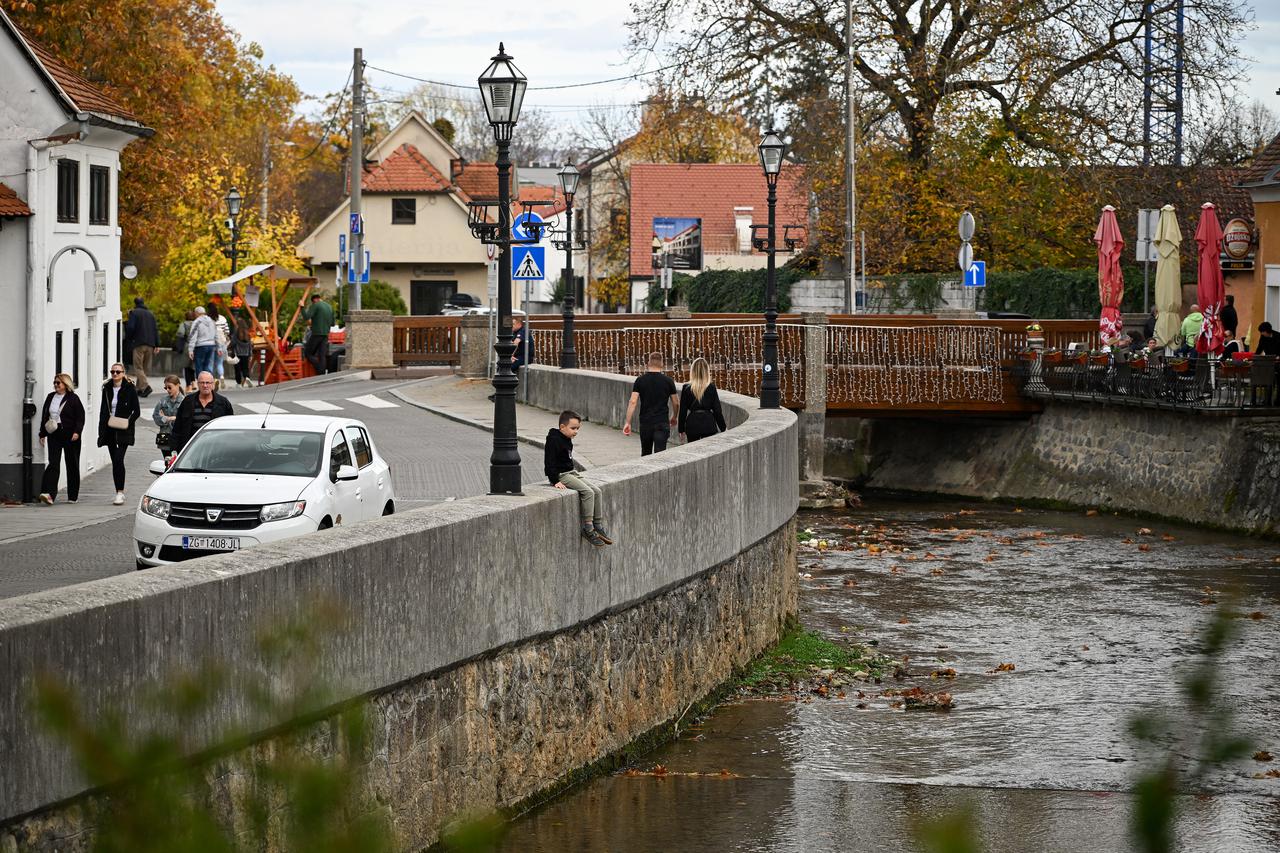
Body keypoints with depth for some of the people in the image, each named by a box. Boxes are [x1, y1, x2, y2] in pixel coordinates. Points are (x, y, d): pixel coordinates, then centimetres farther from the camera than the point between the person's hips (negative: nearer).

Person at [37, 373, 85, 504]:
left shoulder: (73, 399, -3)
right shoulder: (50, 397, 11)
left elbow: (80, 417, -5)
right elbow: (44, 416, 16)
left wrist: (77, 432, -18)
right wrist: (42, 434, 13)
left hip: (70, 436, -3)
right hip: (54, 436, 3)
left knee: (72, 465, 6)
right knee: (53, 463, -10)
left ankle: (73, 496, 16)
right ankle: (48, 493, -22)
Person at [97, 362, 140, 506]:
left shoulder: (129, 389, -4)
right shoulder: (107, 389, 10)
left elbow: (136, 411, -2)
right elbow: (103, 411, 14)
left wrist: (128, 422, -16)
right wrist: (101, 432, 8)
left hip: (123, 431, -5)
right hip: (110, 429, 5)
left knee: (118, 459, -17)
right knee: (115, 461, 8)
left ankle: (120, 492, -16)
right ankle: (119, 492, 15)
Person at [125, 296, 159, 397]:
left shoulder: (134, 313, -3)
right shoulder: (150, 314, 16)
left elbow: (130, 328, -11)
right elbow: (156, 329, 13)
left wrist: (129, 337, 9)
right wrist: (157, 345, 11)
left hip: (139, 344, -6)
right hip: (150, 345, 6)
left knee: (138, 367, -5)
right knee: (145, 367, 13)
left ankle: (145, 386, -23)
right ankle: (140, 388, 15)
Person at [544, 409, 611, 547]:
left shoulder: (567, 440, 13)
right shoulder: (554, 440, -15)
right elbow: (549, 462, -18)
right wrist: (555, 481, -22)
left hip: (571, 473, 9)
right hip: (561, 475, -9)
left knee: (597, 491, -2)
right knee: (588, 492, -23)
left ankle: (598, 526, 0)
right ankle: (588, 529, -20)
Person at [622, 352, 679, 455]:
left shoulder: (640, 380, -1)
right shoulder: (668, 381, -1)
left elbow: (633, 401, -8)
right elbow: (676, 403, 6)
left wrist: (627, 422, -7)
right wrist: (674, 417, 25)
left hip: (645, 423, 1)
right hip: (662, 423, -1)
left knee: (646, 453, 19)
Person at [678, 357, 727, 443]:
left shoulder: (686, 388, -3)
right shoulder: (711, 387, -5)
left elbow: (683, 410, 1)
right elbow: (717, 409, -2)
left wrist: (681, 429, 10)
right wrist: (723, 428, 8)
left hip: (692, 424, 1)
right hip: (708, 423, -1)